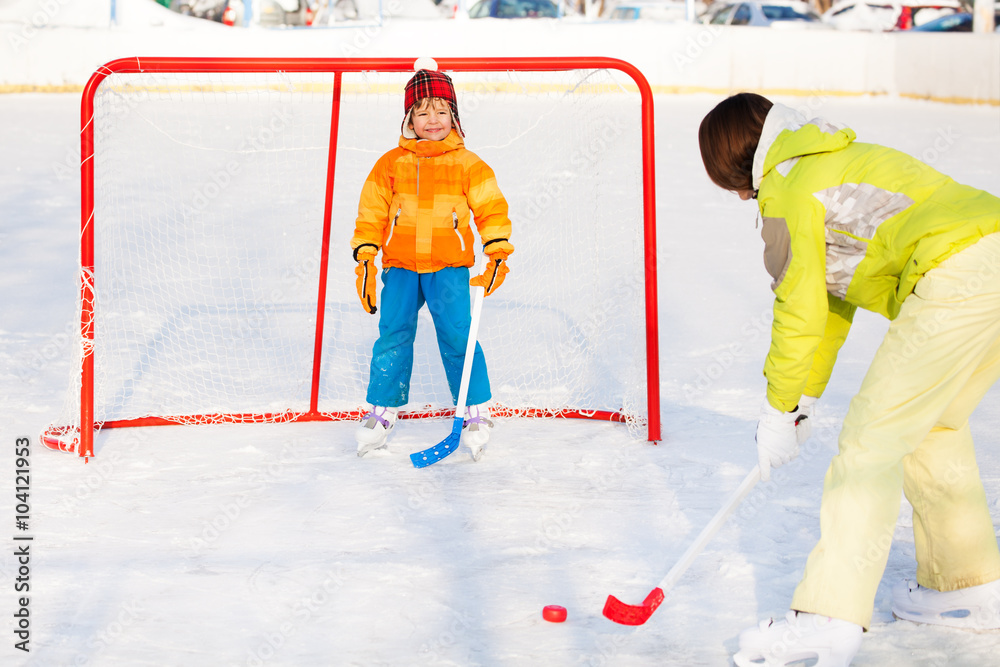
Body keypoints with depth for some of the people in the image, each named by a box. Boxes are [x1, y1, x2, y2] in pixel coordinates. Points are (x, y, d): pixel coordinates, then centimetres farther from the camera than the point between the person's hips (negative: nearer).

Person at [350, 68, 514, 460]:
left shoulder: (467, 164, 4)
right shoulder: (390, 164, 7)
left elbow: (491, 208, 5)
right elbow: (371, 213, 11)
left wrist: (498, 253, -3)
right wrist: (364, 258, 5)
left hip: (449, 267, -2)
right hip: (400, 266, 2)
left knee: (457, 336, -7)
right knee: (393, 337, 1)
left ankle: (476, 412, 6)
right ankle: (383, 411, 16)